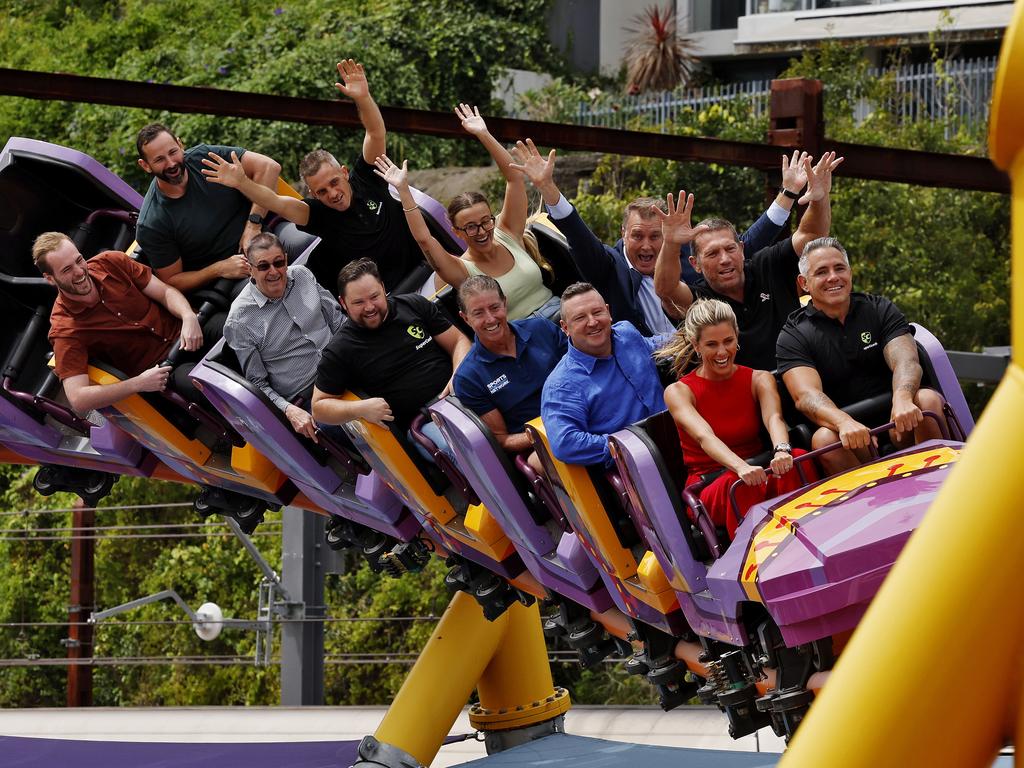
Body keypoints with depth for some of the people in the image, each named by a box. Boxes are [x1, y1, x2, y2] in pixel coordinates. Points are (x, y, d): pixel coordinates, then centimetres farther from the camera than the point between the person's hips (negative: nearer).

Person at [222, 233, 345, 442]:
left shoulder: (302, 276, 6)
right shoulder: (240, 320, -7)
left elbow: (337, 320, 15)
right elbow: (257, 383, -3)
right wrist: (288, 410, -19)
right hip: (307, 400, -6)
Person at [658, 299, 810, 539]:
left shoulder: (759, 380, 6)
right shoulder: (678, 392, -4)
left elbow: (774, 418, -17)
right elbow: (705, 437, -24)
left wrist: (782, 449, -43)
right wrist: (742, 468, -45)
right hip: (707, 489, -3)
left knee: (798, 459, -30)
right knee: (740, 485, -38)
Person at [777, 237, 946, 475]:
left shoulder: (880, 310, 10)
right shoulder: (793, 336, 2)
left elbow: (905, 361, -8)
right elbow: (805, 396, -15)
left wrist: (902, 399, -34)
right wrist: (844, 422, -39)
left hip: (898, 428, 2)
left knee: (928, 400, -28)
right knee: (824, 438, -34)